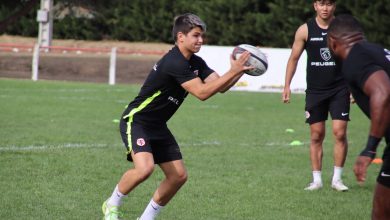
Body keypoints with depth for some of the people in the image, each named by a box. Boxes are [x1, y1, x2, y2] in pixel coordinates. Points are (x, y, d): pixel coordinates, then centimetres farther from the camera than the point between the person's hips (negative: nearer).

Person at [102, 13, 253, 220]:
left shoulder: (196, 63, 4)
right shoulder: (174, 63, -26)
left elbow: (220, 86, 0)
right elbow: (202, 92, -30)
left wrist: (240, 71, -16)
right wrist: (233, 71, -30)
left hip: (157, 126, 10)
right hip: (136, 121, -10)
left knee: (178, 175, 3)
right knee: (145, 167, -30)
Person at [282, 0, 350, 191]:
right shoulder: (305, 30, -1)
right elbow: (294, 58, 6)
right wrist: (287, 86, 0)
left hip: (339, 89, -1)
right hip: (315, 90, 1)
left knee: (340, 132, -9)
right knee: (316, 135, 3)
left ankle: (337, 179, 2)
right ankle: (317, 180, 11)